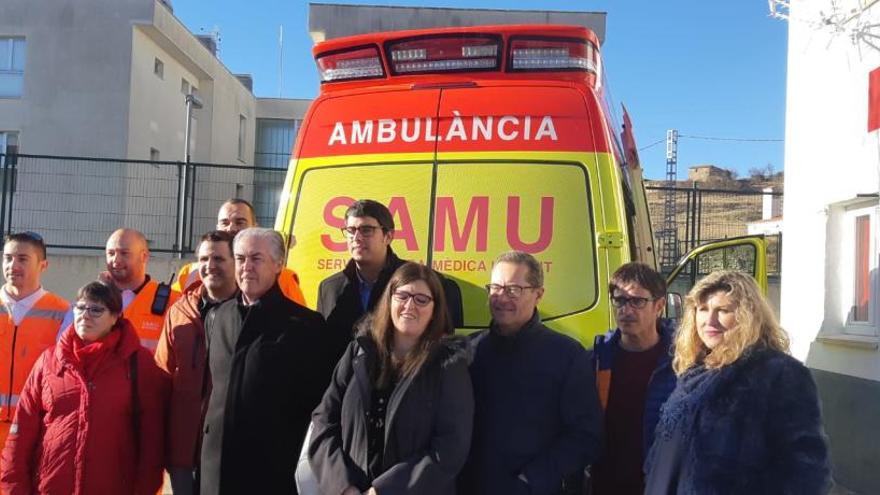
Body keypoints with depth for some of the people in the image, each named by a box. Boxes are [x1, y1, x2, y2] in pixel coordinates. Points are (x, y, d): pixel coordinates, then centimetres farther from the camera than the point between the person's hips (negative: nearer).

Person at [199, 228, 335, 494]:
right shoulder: (217, 317, 10)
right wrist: (208, 438, 15)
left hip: (273, 466, -4)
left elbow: (318, 402, -4)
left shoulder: (306, 324, -6)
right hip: (216, 462, 5)